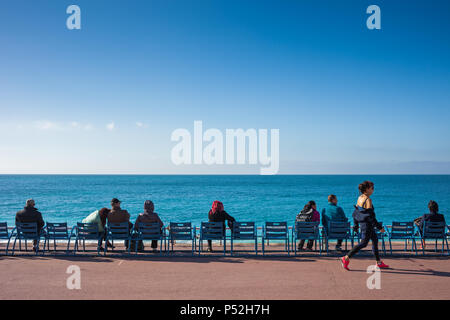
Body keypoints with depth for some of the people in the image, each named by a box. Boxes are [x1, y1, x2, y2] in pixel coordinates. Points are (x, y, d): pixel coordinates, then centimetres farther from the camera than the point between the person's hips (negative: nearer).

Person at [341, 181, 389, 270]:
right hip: (367, 225, -10)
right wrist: (379, 227, -18)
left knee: (375, 240, 18)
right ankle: (346, 258, -2)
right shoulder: (368, 200, -20)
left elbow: (355, 213, 11)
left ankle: (379, 262, 26)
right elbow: (370, 216, -23)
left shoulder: (360, 198, 6)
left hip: (362, 223, 10)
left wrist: (356, 225, 19)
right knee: (363, 243, -2)